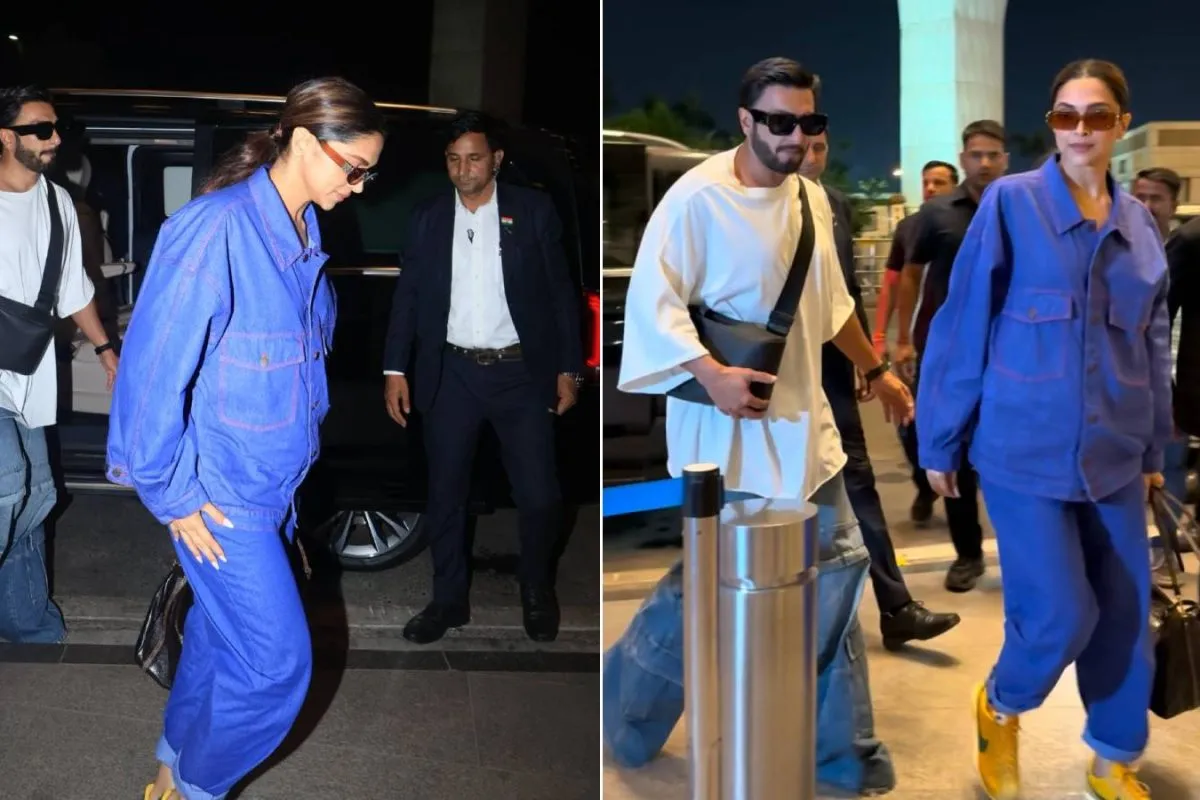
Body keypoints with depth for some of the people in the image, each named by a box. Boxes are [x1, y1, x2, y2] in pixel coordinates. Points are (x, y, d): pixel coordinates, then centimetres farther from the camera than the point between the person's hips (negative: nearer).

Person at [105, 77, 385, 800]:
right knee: (278, 659, -2)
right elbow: (151, 367, -22)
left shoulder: (305, 234, 3)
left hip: (274, 481, 8)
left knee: (223, 630, 20)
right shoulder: (215, 229, -23)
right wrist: (172, 495, -16)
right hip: (219, 490, -8)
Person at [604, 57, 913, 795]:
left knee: (838, 567, 10)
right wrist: (711, 374, -28)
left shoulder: (813, 199, 8)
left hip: (801, 418, 8)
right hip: (725, 424, -7)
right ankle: (623, 712, 26)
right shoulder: (697, 197, -15)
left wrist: (876, 370, 25)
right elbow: (651, 302, -17)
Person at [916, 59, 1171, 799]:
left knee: (1124, 614, 10)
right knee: (1060, 617, -6)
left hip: (1114, 455, 5)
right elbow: (962, 323, -6)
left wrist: (1155, 447, 18)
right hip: (1026, 448, -5)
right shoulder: (1010, 203, -6)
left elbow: (1153, 343, 16)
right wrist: (942, 439, -5)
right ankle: (1000, 707, 26)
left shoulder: (1139, 223, 9)